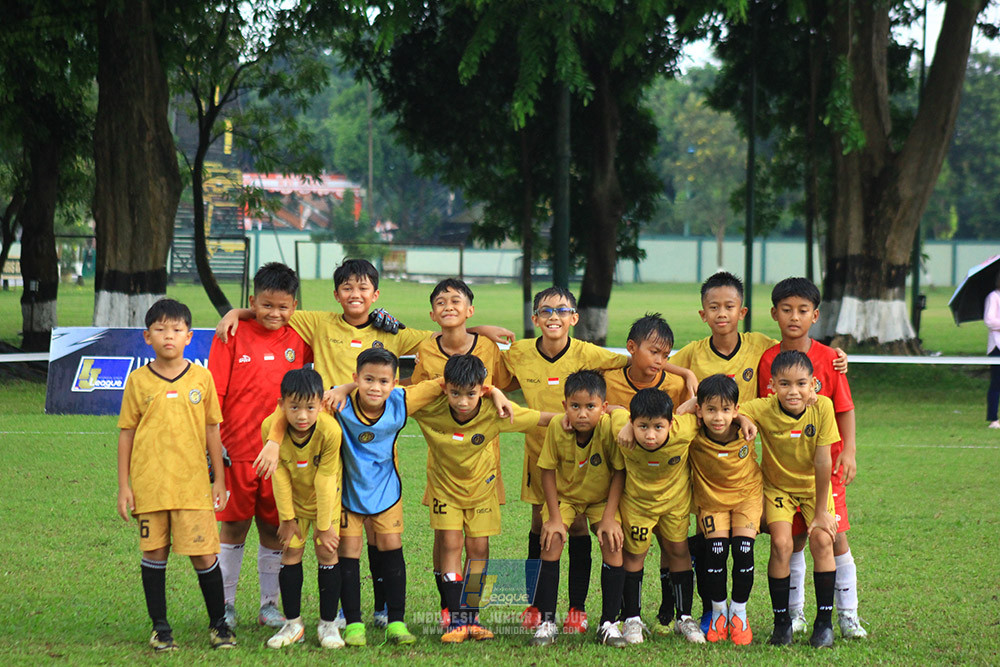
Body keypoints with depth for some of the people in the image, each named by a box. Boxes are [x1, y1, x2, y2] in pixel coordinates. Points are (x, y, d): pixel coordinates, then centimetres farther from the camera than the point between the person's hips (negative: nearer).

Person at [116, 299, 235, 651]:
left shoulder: (201, 377, 4)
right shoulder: (138, 381, 3)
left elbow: (211, 430, 9)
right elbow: (126, 434, 6)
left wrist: (219, 479, 8)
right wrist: (124, 485, 2)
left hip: (193, 482, 0)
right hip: (149, 483, 0)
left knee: (203, 554, -2)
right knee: (154, 553, 5)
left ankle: (219, 624, 12)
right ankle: (160, 627, 16)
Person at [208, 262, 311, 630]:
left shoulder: (299, 340, 4)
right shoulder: (233, 337, -4)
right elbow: (214, 392, -4)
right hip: (237, 450, -2)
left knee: (274, 529, 8)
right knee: (233, 527, 4)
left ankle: (270, 606, 19)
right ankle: (226, 606, 14)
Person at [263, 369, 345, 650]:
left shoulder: (330, 431, -33)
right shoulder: (271, 427, -27)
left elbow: (325, 480, -25)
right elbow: (280, 475, -16)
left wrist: (324, 525, -16)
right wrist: (287, 518, -9)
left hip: (325, 500, -2)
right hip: (293, 498, 2)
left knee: (327, 552, -4)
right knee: (291, 552, 1)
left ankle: (328, 624, 9)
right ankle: (293, 624, 12)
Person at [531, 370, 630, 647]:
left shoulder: (611, 427, -29)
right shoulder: (557, 427, -25)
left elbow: (620, 473, -19)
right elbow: (548, 470, -13)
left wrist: (609, 517, -21)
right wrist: (555, 518, -14)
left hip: (602, 498, -1)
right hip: (564, 496, 1)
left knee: (612, 544, -17)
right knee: (552, 542, -17)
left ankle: (609, 623, -5)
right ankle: (547, 622, -7)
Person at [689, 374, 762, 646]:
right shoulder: (693, 437, -25)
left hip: (746, 495, 0)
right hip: (711, 499, 0)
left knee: (744, 550, -13)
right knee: (717, 549, -14)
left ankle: (739, 612, 9)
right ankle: (718, 611, 9)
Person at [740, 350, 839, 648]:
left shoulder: (822, 407, -23)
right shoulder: (764, 409, -23)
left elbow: (822, 462, -20)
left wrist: (821, 511, -17)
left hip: (814, 487, 0)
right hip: (777, 486, 0)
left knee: (822, 541, -17)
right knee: (781, 543, -18)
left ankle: (824, 621, -5)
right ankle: (781, 621, -4)